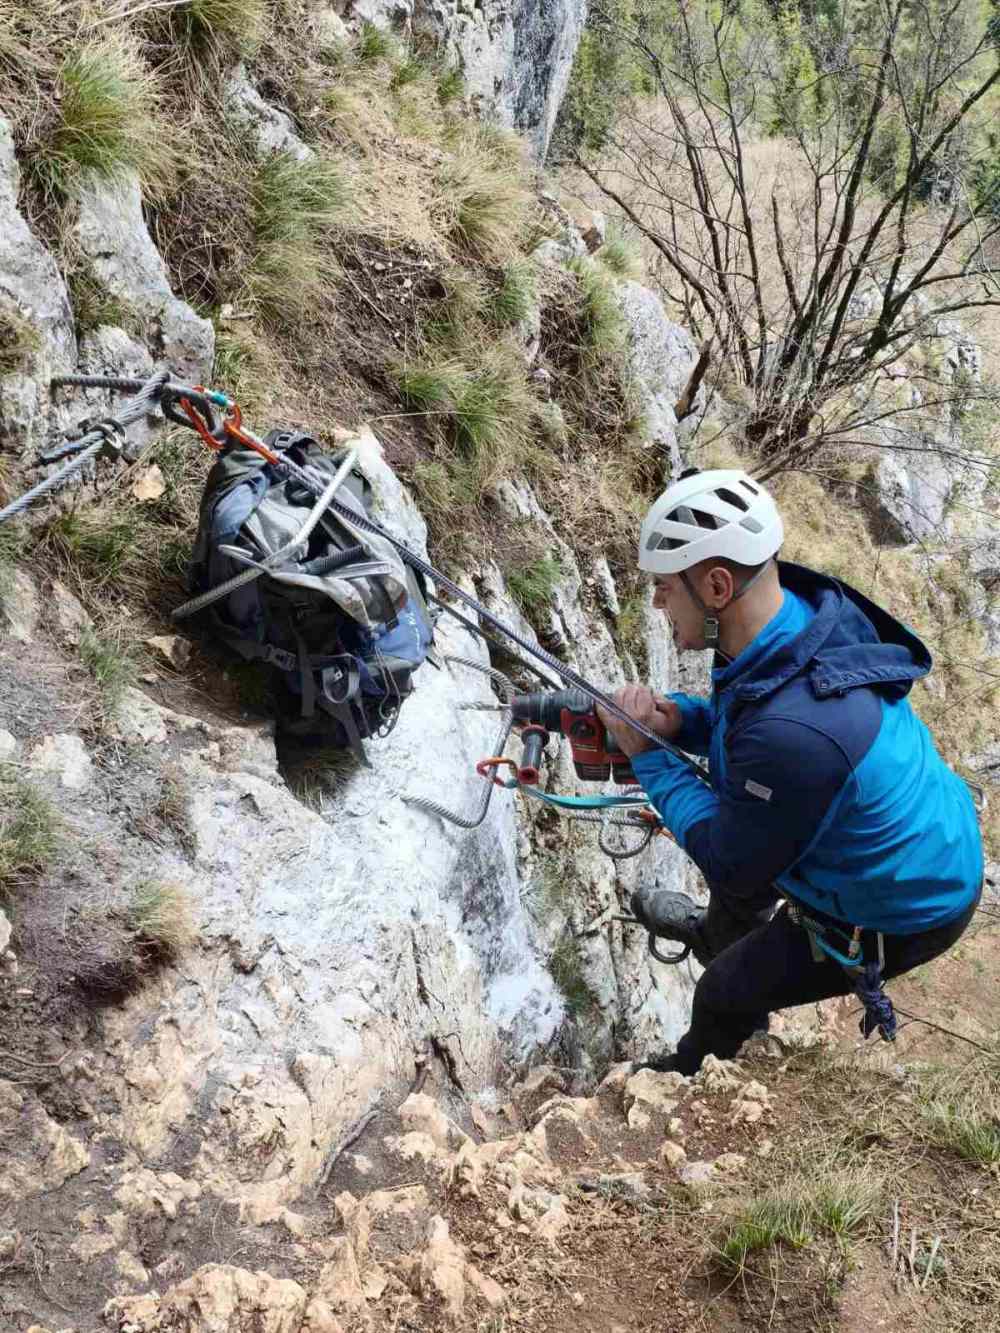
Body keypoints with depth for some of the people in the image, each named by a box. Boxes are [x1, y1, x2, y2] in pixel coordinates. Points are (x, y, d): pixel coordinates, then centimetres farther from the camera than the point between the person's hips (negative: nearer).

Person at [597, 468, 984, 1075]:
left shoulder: (792, 734, -44)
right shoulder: (807, 610, -18)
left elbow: (731, 863, -25)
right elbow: (744, 722, 4)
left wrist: (647, 756, -19)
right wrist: (680, 718, -14)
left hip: (906, 912, -8)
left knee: (726, 994, 14)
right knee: (737, 866, 32)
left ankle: (694, 1073, 48)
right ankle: (718, 933, 66)